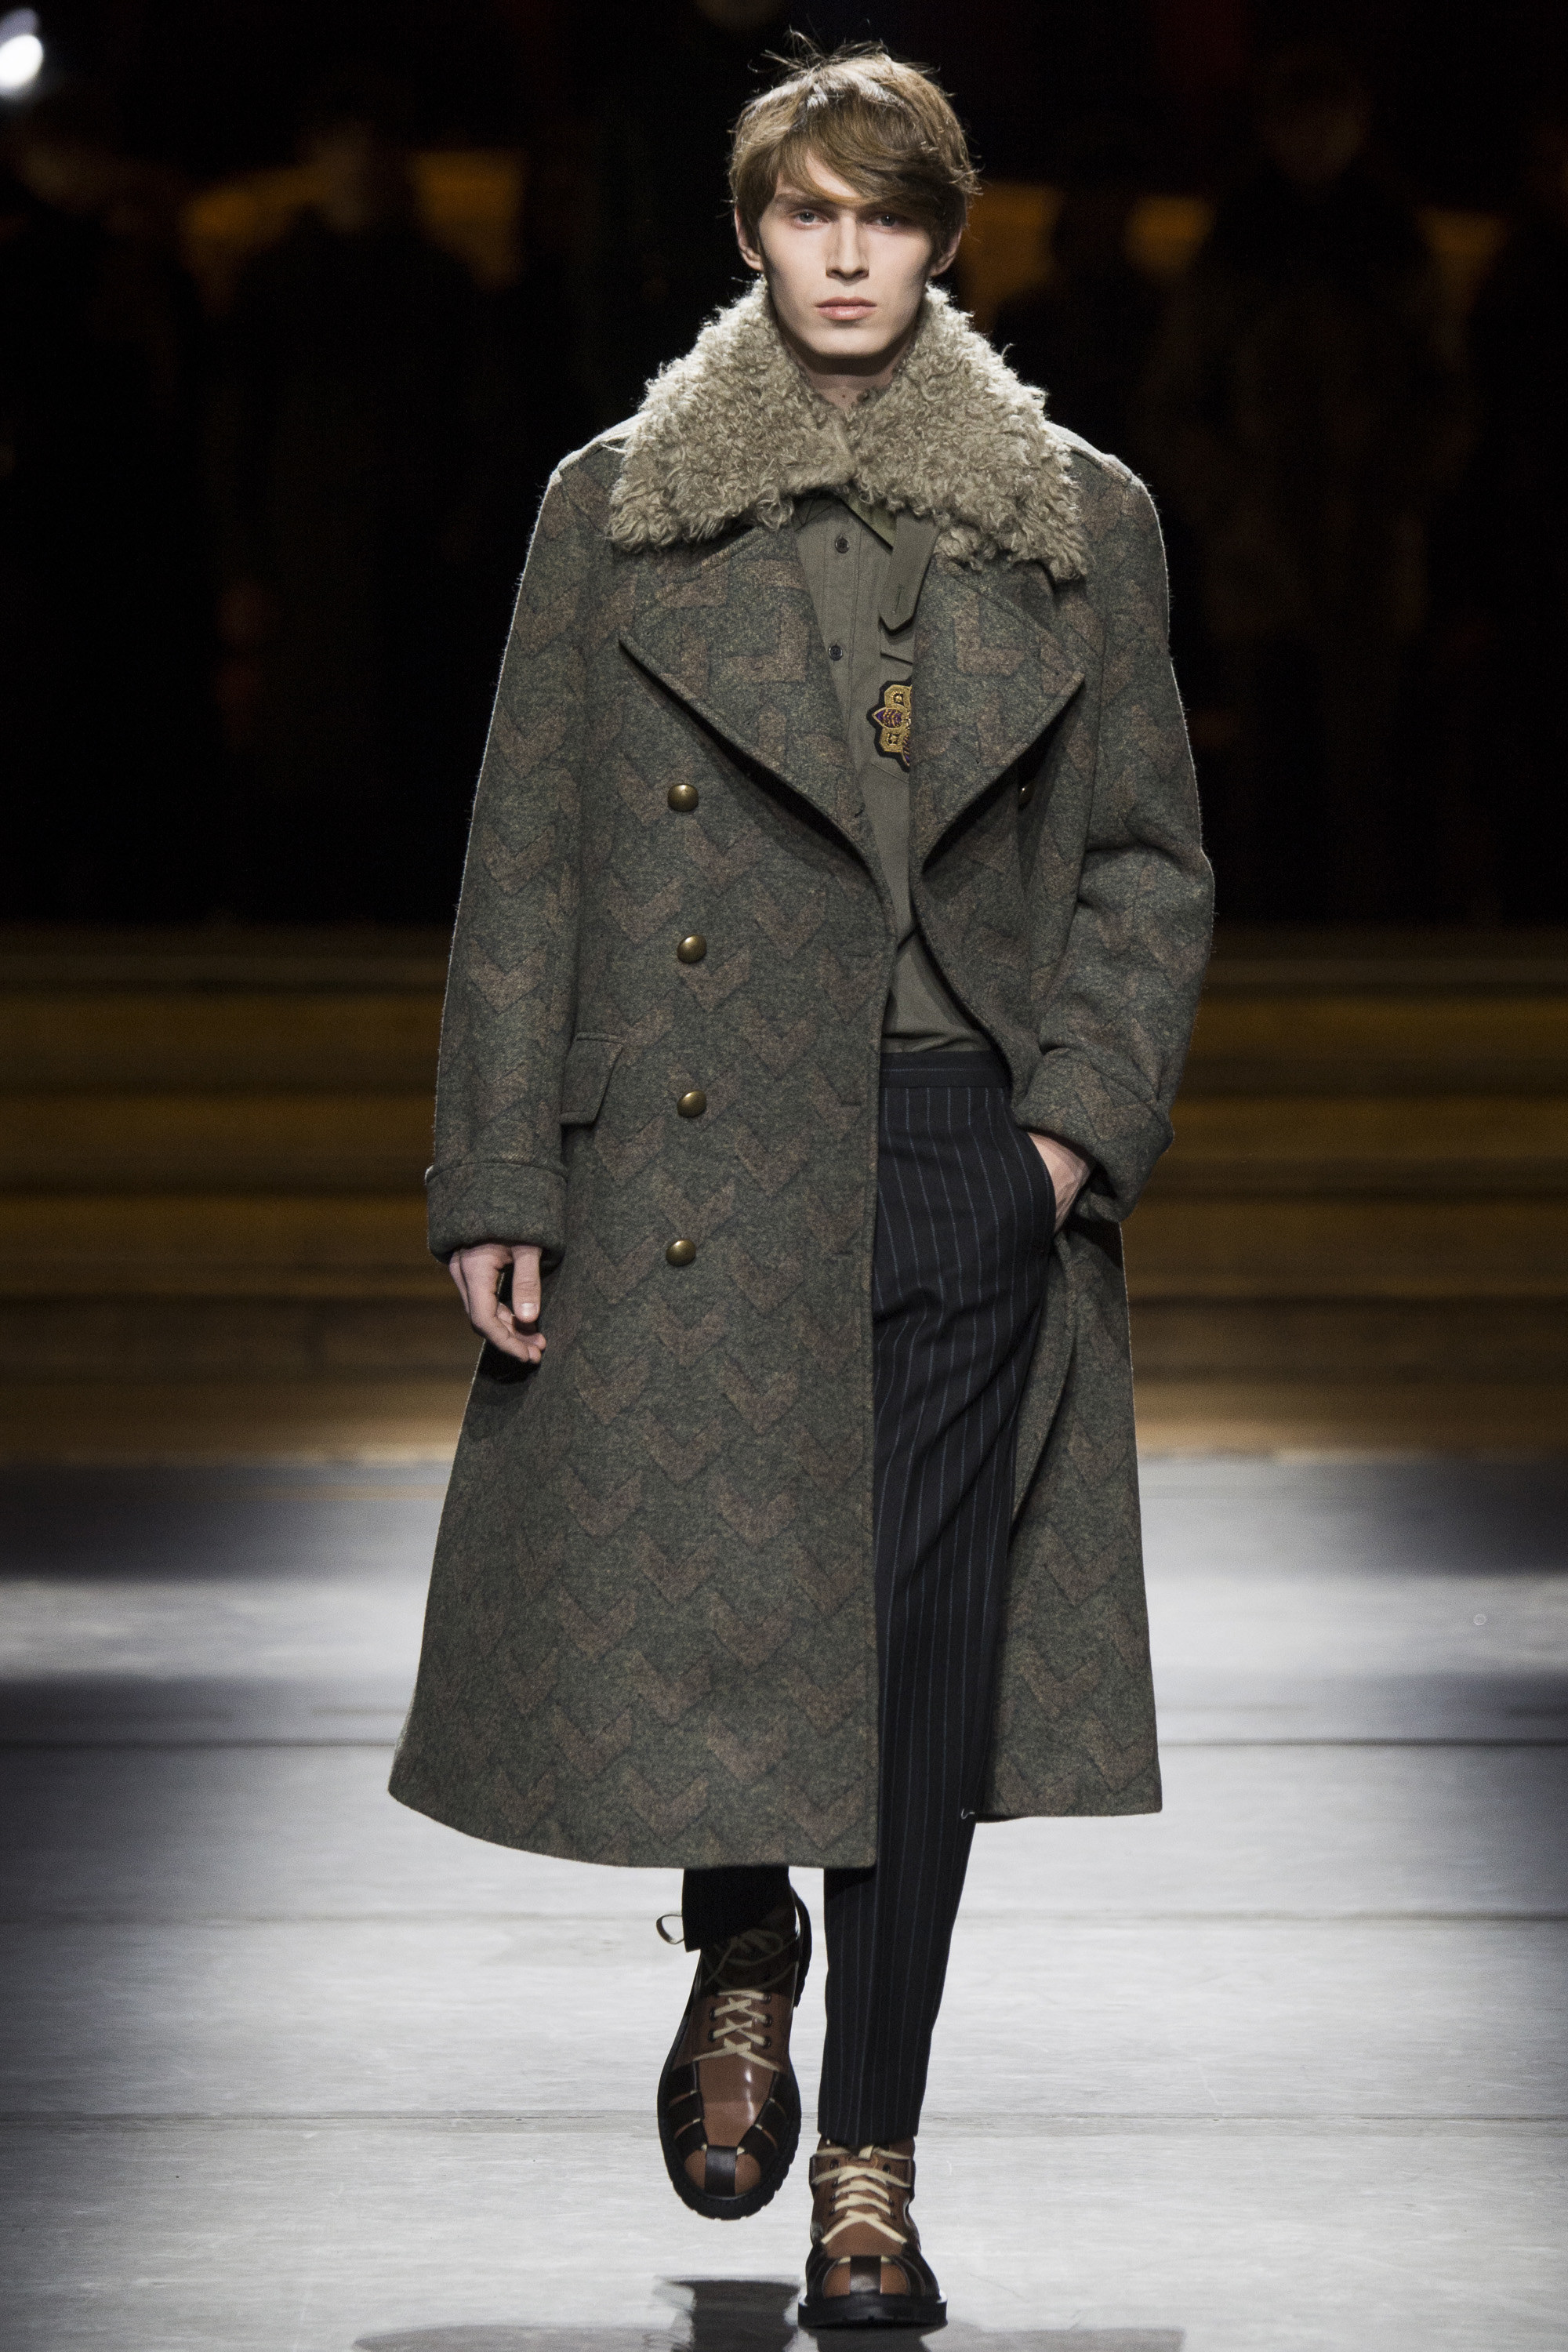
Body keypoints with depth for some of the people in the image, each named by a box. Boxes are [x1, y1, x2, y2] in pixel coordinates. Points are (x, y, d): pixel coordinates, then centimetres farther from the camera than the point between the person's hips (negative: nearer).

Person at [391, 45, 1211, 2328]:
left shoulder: (1081, 524, 9)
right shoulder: (615, 510, 7)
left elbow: (1151, 859, 10)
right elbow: (526, 866, 5)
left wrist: (1087, 1109, -6)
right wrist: (497, 1184, -1)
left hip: (963, 1168, 1)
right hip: (692, 1169, 0)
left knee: (920, 1654, 0)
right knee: (685, 1609, -4)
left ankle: (871, 2174, 11)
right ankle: (742, 1958, 30)